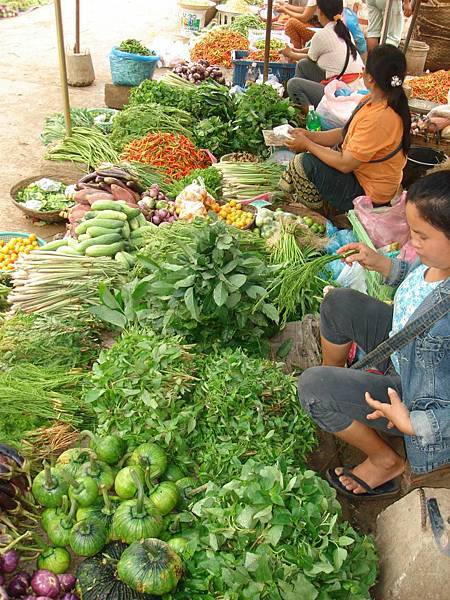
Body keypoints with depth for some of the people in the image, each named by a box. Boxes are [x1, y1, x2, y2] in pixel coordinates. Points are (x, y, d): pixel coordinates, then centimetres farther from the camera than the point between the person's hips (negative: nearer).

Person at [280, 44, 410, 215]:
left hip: (369, 193, -10)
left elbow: (345, 164, -27)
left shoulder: (379, 119, -31)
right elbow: (346, 134, 9)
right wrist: (310, 135, -1)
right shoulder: (372, 100, 0)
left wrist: (308, 145, -16)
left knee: (305, 163, -18)